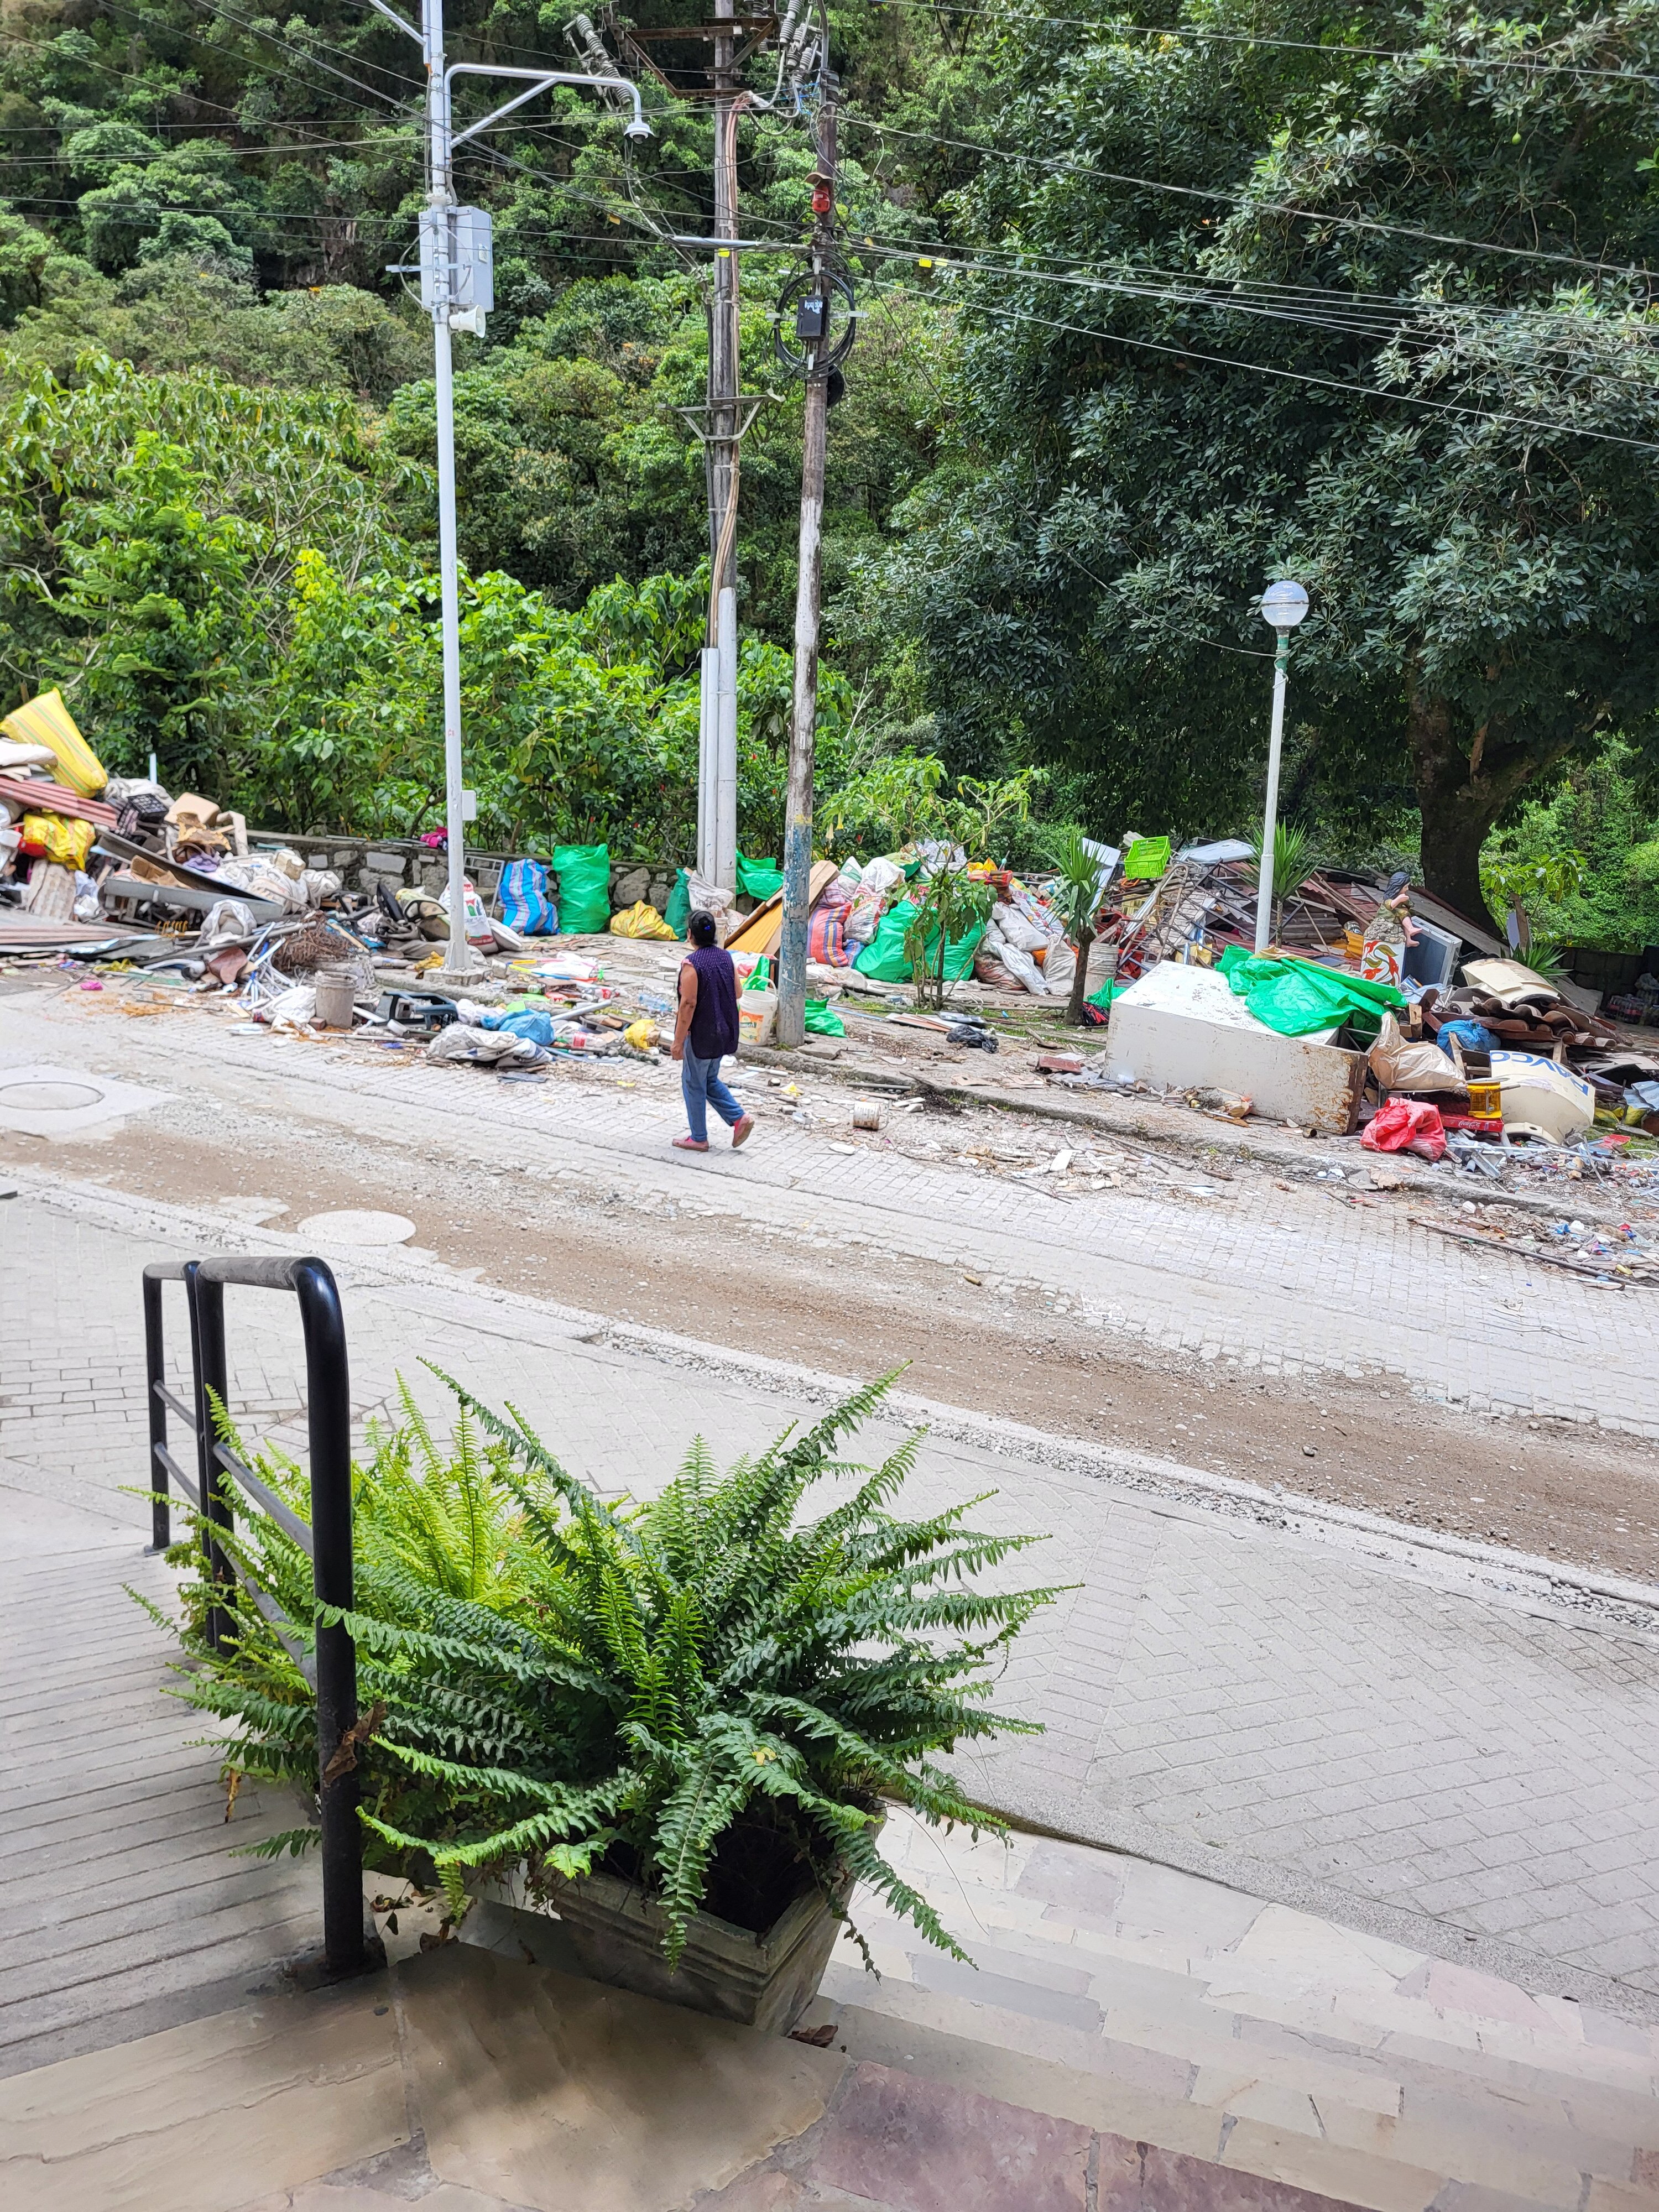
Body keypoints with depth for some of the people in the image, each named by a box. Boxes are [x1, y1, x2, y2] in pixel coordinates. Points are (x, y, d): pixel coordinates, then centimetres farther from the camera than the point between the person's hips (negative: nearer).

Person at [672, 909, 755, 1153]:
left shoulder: (692, 964, -20)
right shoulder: (725, 957, 2)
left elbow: (688, 1004, -21)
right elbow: (737, 993, 8)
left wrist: (678, 1041, -17)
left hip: (700, 1034, -7)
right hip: (723, 1032, 7)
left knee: (694, 1084, 8)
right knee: (710, 1081, 23)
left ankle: (699, 1138, 17)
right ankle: (739, 1118, 11)